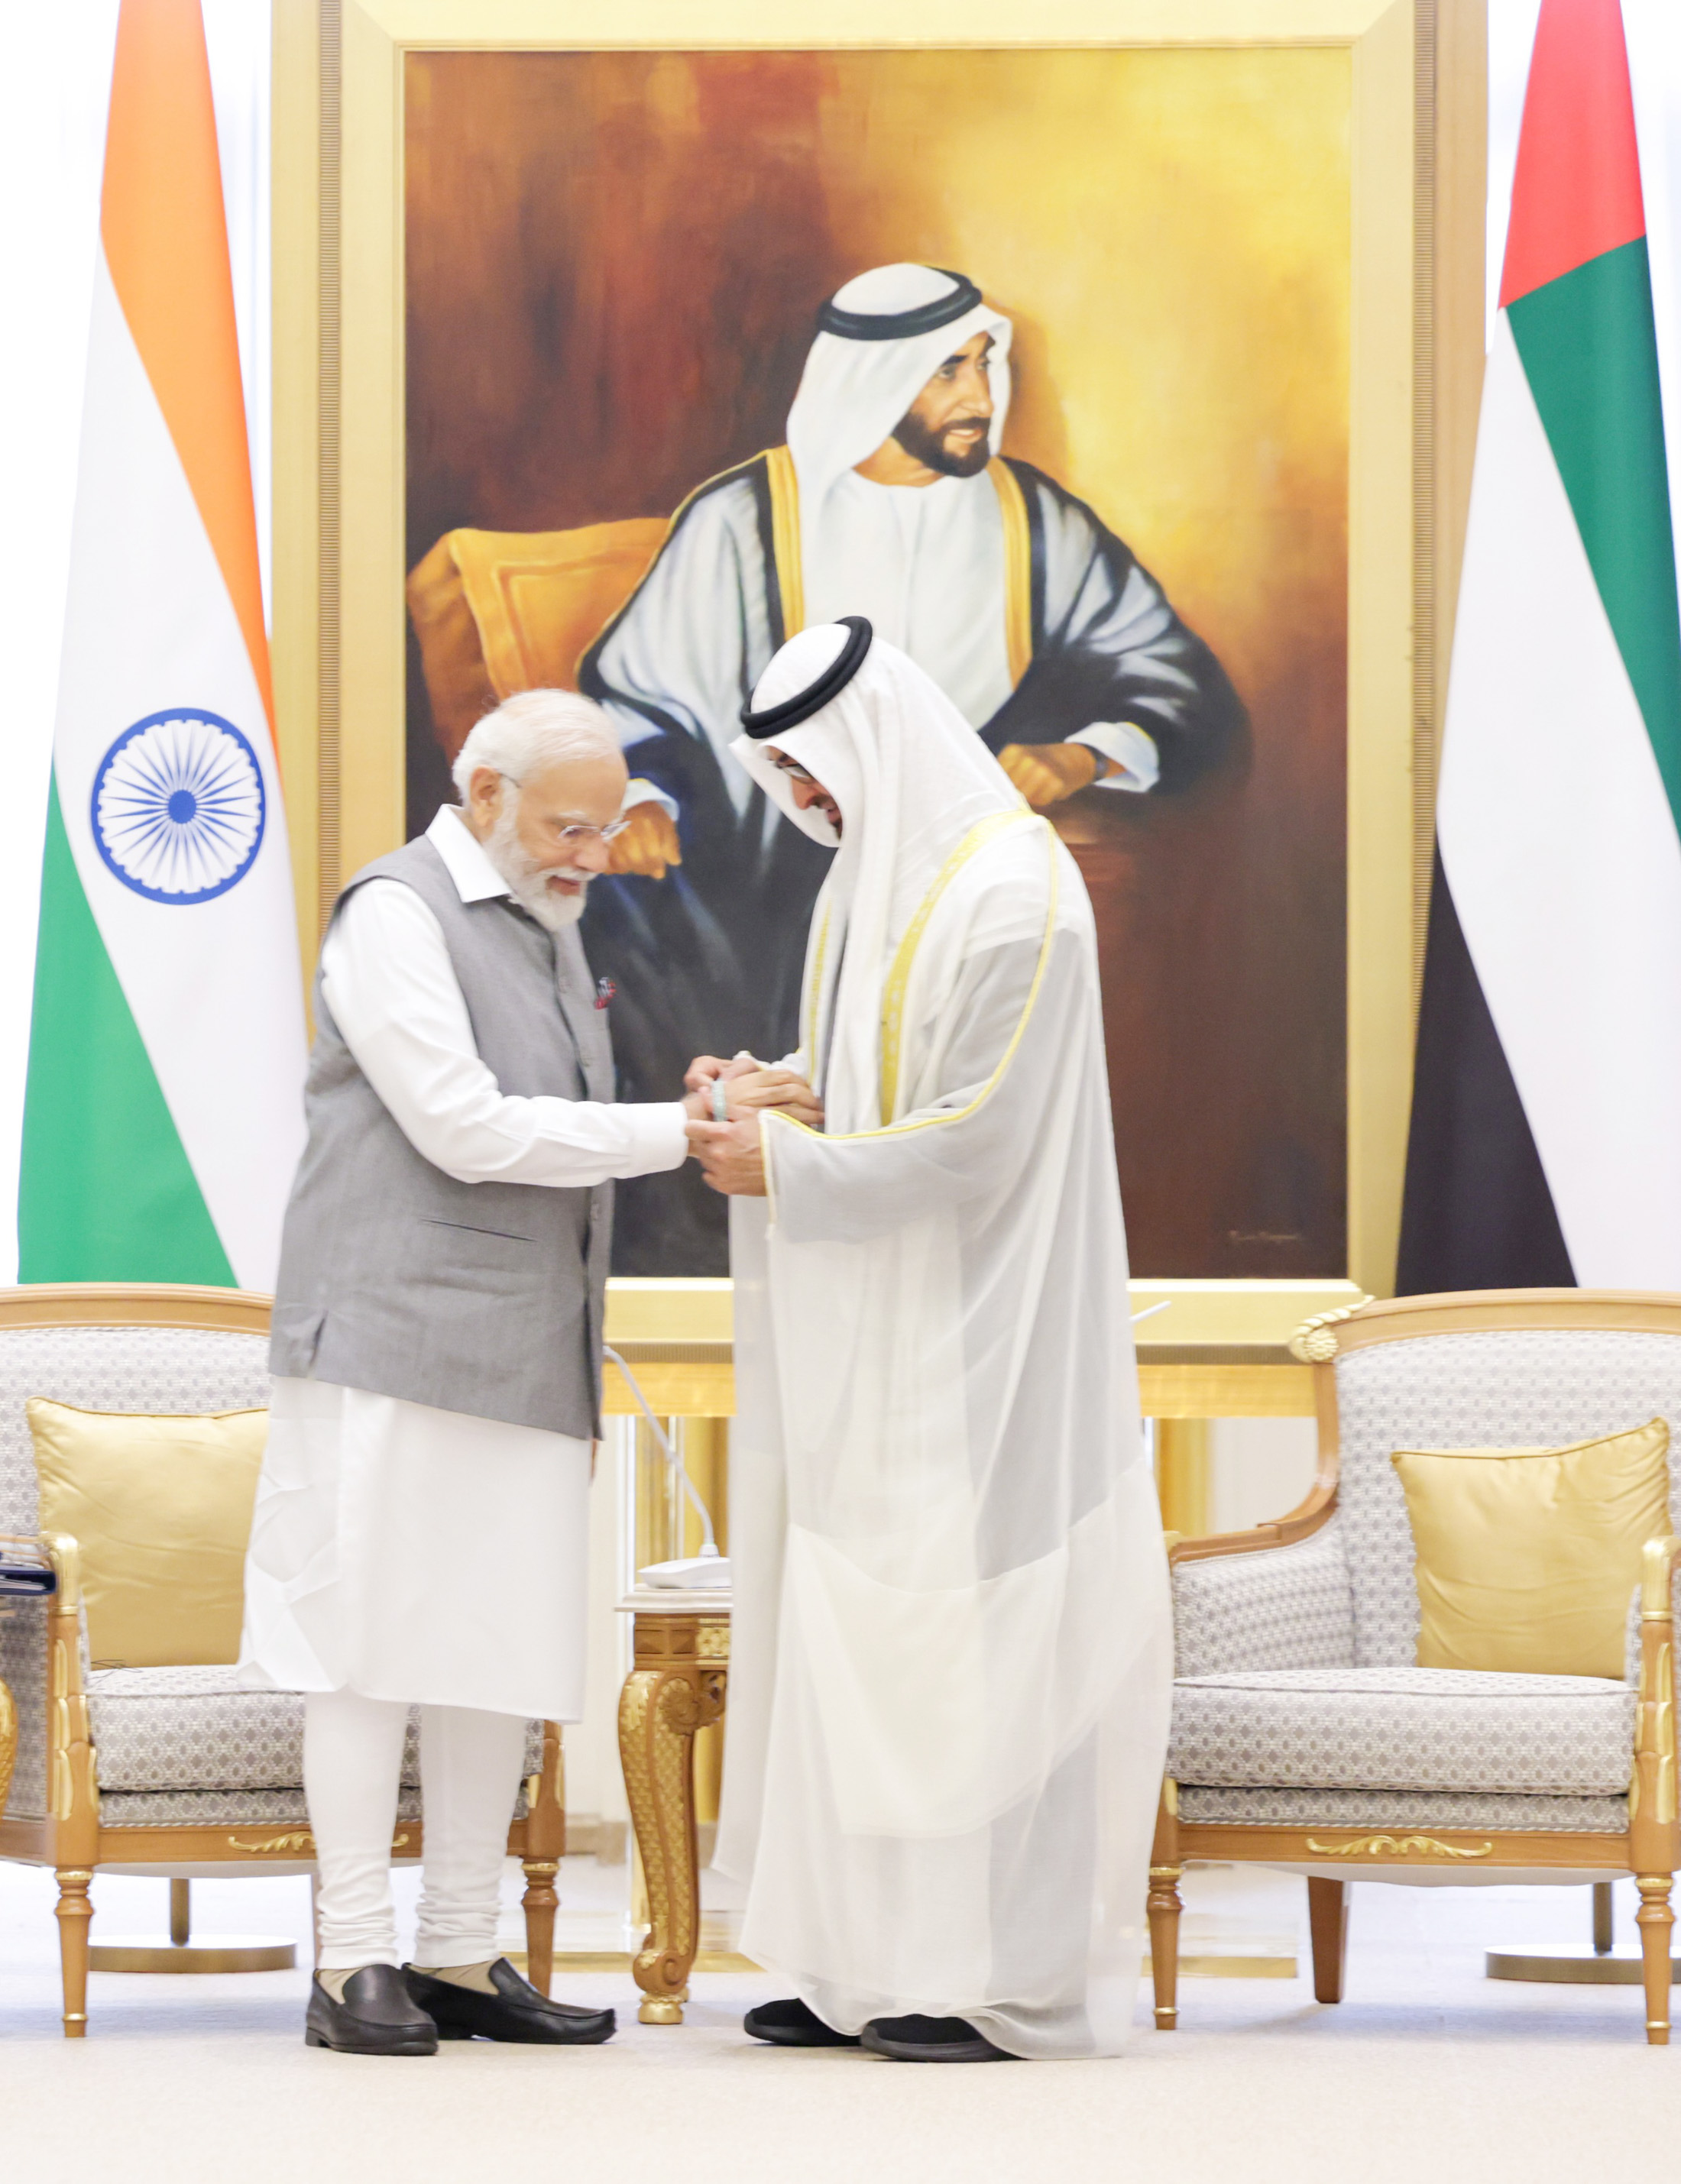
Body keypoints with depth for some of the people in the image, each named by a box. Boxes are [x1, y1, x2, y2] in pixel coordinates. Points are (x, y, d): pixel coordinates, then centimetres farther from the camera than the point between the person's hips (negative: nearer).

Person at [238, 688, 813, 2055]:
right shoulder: (395, 914, -7)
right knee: (375, 1642, -5)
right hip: (402, 1334, -8)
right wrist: (683, 1131, -14)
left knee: (503, 1653, 6)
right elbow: (466, 1130, -15)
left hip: (525, 1353, 8)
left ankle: (463, 1957, 11)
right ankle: (355, 1965, -2)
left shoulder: (545, 927, 20)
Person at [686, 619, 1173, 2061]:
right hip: (872, 1342, 9)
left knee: (961, 1632, -6)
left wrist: (786, 1167, -15)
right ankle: (877, 1963, 14)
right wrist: (759, 1089, 3)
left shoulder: (1012, 895, -17)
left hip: (971, 1342, -9)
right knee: (853, 1625, 8)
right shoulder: (871, 881, 13)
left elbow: (975, 1134, -20)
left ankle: (1005, 1978, 1)